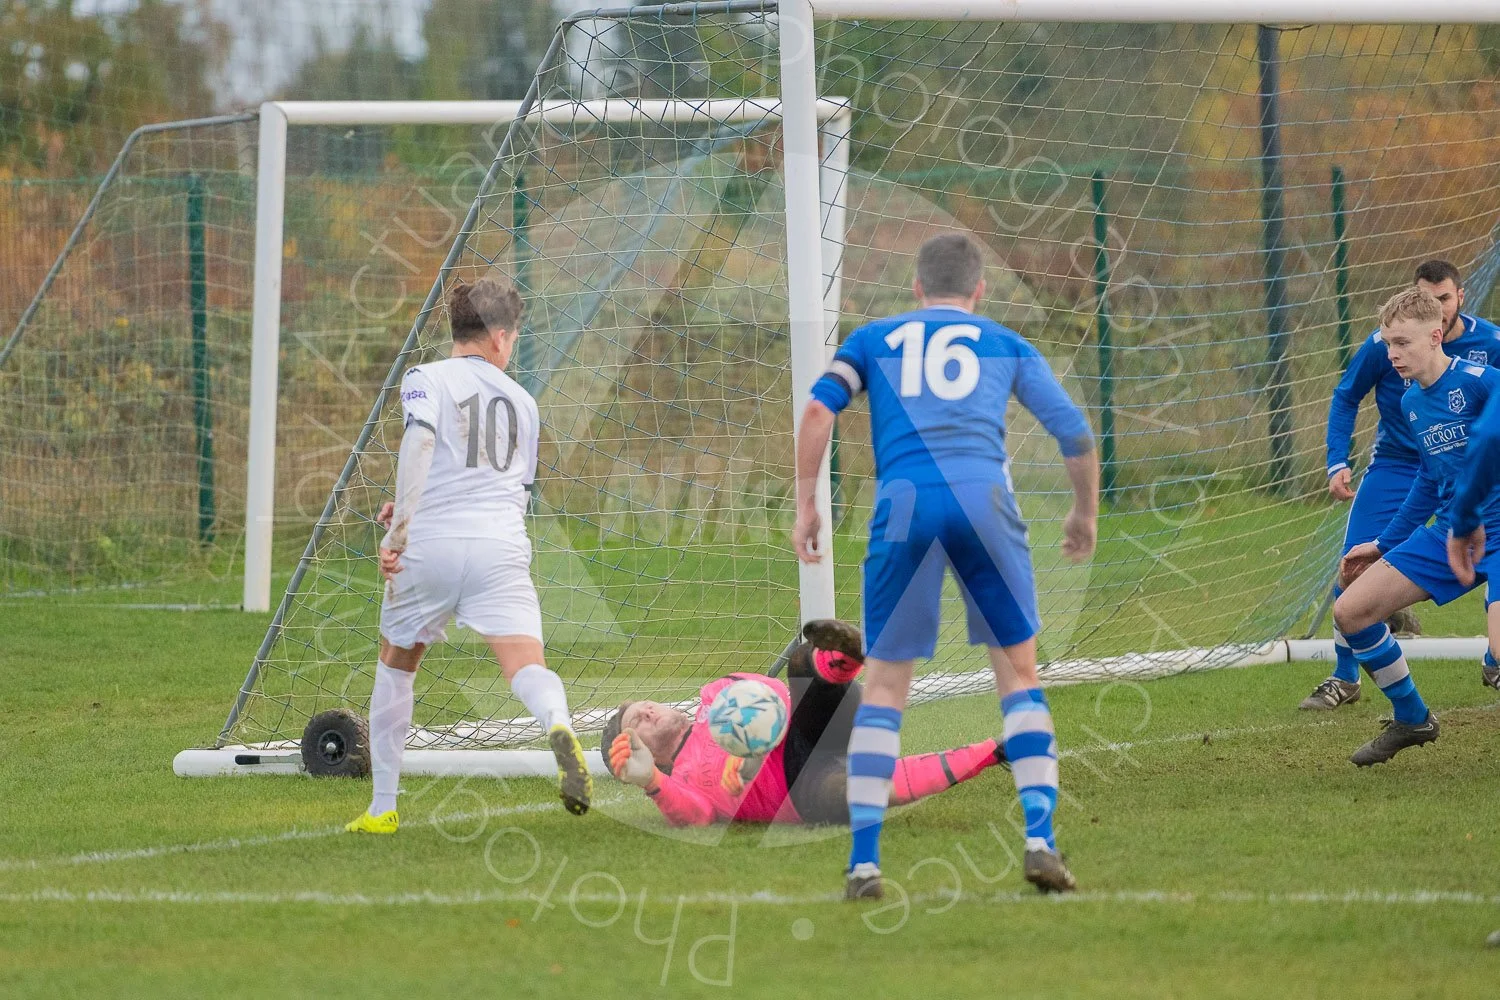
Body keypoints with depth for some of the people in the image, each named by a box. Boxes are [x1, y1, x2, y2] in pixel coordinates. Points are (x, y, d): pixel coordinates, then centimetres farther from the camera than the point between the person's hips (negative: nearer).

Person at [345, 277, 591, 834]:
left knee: (396, 664, 20)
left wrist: (401, 528, -13)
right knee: (526, 666, -13)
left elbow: (419, 441, -12)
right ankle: (558, 727, -49)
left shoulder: (426, 379, 7)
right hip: (502, 545, 1)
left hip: (430, 544, -1)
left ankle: (383, 807, 22)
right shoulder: (521, 400, 22)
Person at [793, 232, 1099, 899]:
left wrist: (805, 505, 10)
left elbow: (818, 410, 8)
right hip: (983, 497, 0)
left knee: (883, 685, 8)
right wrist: (1085, 514, 34)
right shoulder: (1005, 346, 24)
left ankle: (864, 861, 1)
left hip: (903, 503, 0)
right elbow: (1075, 432, 20)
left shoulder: (873, 338, 24)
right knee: (1019, 672, 11)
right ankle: (1040, 838, -2)